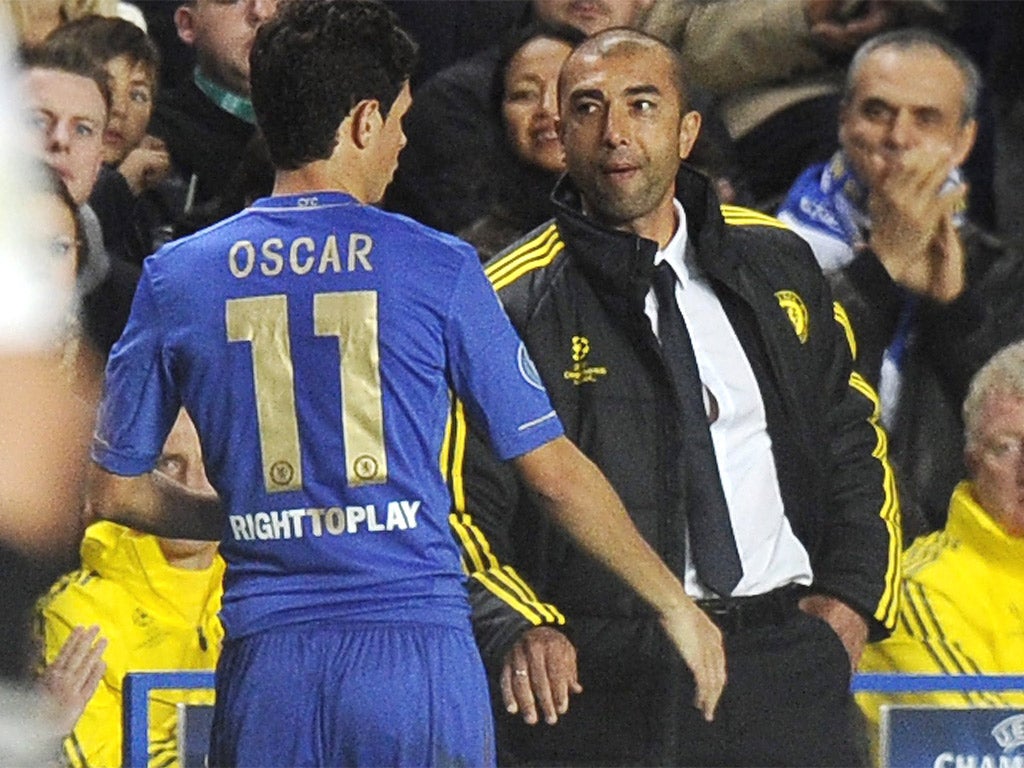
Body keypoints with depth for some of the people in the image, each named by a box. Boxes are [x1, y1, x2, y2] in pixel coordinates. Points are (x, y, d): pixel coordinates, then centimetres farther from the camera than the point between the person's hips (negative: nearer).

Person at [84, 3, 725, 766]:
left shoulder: (178, 278, 5)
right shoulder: (436, 268, -1)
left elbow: (113, 490, 11)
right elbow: (554, 471, 3)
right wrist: (674, 603, 14)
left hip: (268, 668, 2)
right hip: (419, 647, -2)